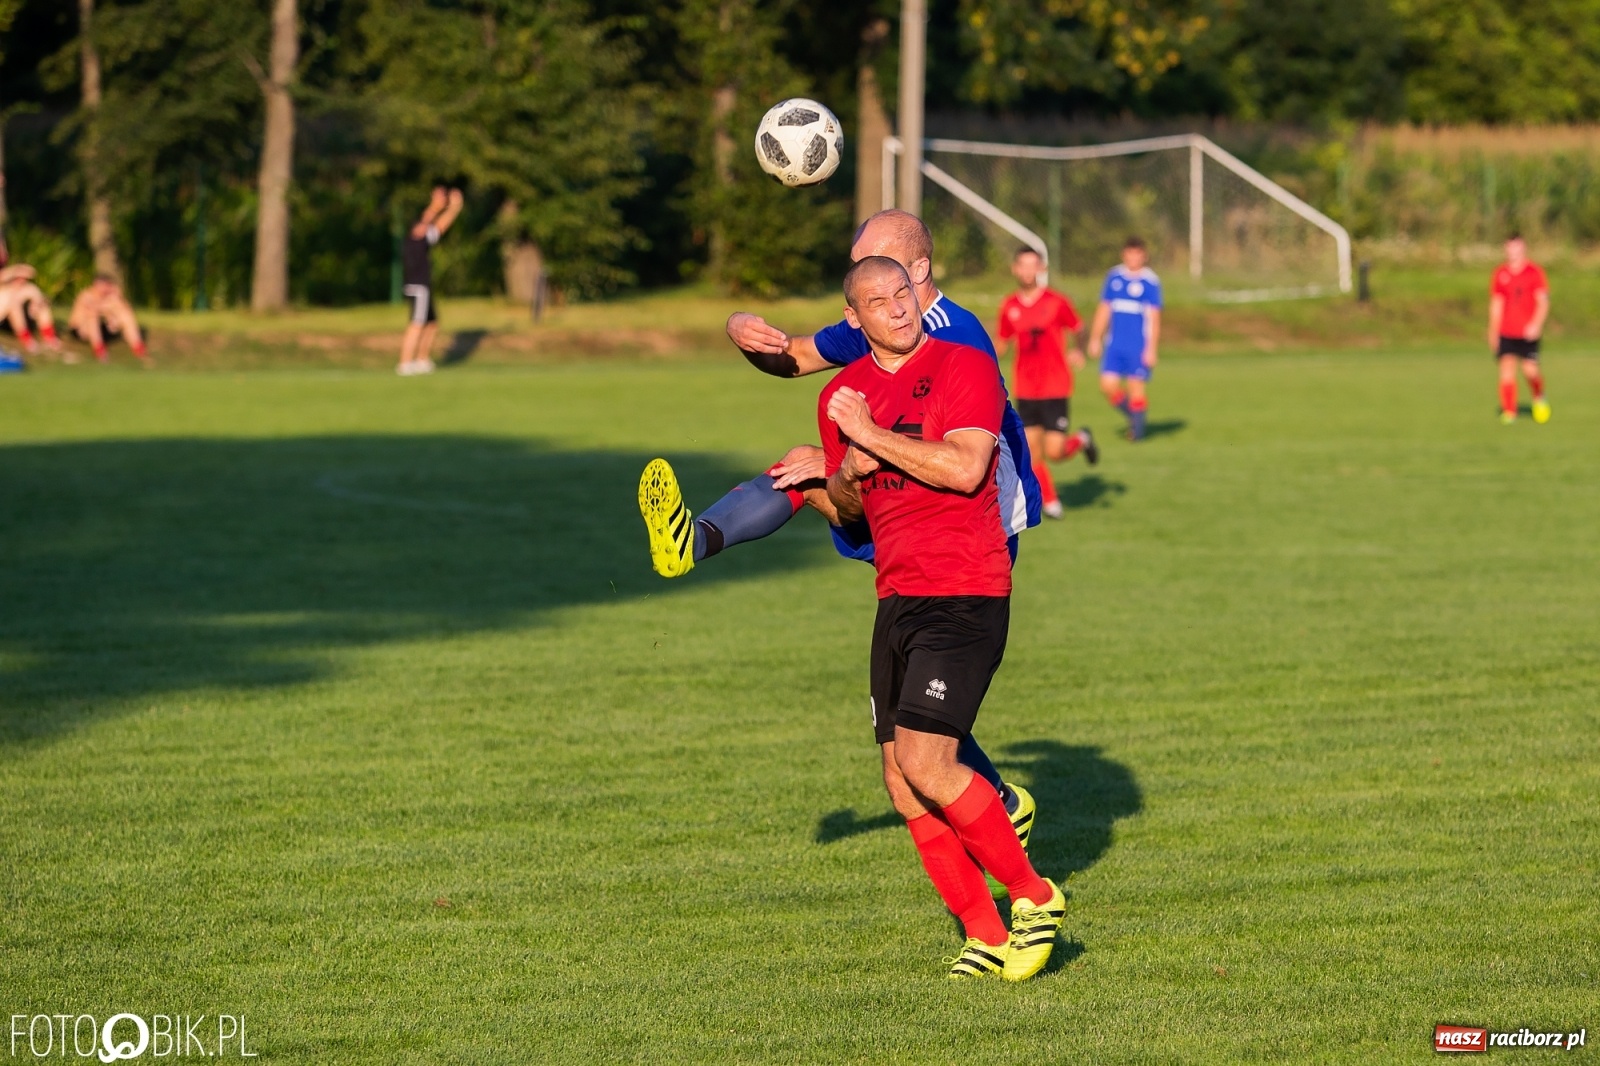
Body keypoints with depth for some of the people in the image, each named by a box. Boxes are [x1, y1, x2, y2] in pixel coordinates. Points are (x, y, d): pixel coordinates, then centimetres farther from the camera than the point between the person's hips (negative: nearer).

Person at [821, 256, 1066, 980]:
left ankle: (1033, 895, -3)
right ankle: (985, 934, 8)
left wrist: (872, 435, -15)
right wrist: (849, 473, 1)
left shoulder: (965, 367, -7)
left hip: (966, 594, -7)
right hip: (897, 597, 7)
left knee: (924, 762, -18)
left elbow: (964, 467, -21)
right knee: (901, 781, 1)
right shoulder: (842, 397, 13)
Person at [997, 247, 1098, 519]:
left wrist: (1076, 351, -16)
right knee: (1031, 453, 1)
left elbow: (1077, 330, 3)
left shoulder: (1056, 302, -8)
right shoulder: (1009, 307, 2)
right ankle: (1050, 502, 18)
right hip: (1025, 391, 3)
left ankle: (1081, 439, 24)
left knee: (1054, 452, -9)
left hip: (1056, 390, -3)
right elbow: (1002, 341, 14)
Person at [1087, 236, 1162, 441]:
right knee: (1108, 385, -4)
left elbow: (1154, 318, -6)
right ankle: (1131, 415, 21)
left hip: (1139, 346, -4)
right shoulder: (1114, 277, 7)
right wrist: (1095, 339, 14)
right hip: (1115, 345, 4)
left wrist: (1151, 349, -9)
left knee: (1136, 387, -2)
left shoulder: (1150, 282, -6)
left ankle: (1138, 429, 14)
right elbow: (1103, 310, 15)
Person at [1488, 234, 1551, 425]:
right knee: (1507, 368, -10)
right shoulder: (1500, 273, 8)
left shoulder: (1534, 272, -1)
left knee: (1530, 371, -6)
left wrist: (1536, 325, -20)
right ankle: (1509, 411, -4)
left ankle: (1539, 397, 24)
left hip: (1528, 332, -2)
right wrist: (1493, 332, 15)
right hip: (1506, 332, 2)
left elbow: (1543, 302, -5)